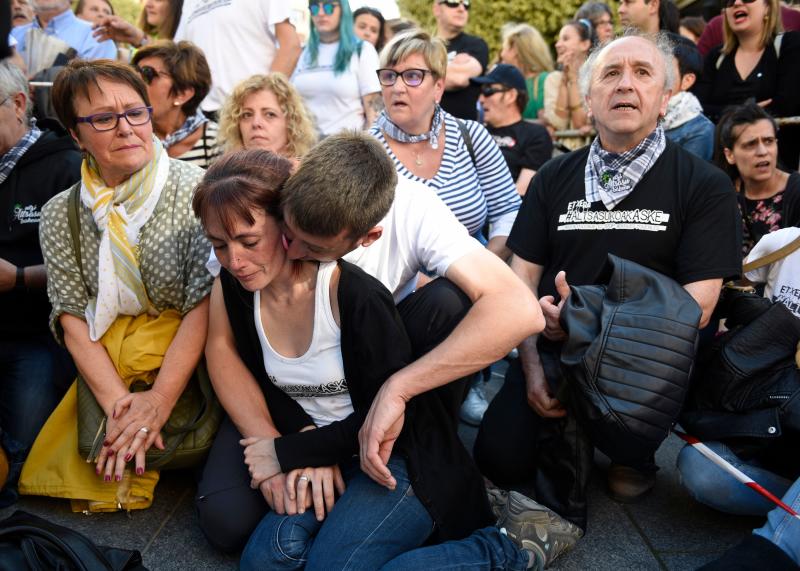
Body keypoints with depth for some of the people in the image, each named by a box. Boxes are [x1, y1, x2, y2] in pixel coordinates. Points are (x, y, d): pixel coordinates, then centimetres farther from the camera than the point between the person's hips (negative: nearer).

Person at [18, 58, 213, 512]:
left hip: (186, 357, -3)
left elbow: (204, 305, -15)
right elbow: (73, 317, -1)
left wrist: (159, 401, -21)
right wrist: (117, 402, -16)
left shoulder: (195, 190, -12)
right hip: (106, 367, 3)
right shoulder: (61, 215, 1)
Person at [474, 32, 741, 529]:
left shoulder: (705, 185, -2)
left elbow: (697, 307, -10)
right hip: (554, 350, 3)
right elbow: (523, 277, 4)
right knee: (499, 458, -15)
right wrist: (531, 365, -12)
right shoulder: (556, 177, 8)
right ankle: (574, 430, 16)